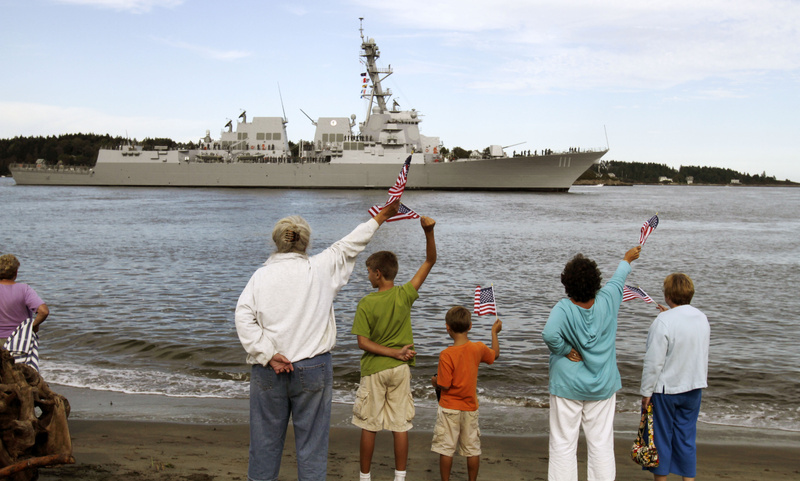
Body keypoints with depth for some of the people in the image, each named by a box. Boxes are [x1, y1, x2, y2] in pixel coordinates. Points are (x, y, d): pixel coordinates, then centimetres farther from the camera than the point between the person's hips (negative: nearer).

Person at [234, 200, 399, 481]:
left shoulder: (261, 275, 0)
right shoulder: (320, 269, -1)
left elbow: (243, 317, -10)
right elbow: (349, 246, 11)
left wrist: (268, 355, -9)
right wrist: (381, 216, 24)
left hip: (268, 371, 1)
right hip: (312, 368, -1)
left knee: (266, 438, 12)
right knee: (312, 440, 8)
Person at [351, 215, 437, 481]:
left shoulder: (366, 304, -12)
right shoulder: (405, 295, -7)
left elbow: (363, 342, -15)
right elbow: (430, 261, -2)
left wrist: (395, 353, -12)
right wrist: (429, 232, -12)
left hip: (374, 370, -2)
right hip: (400, 370, 2)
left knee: (368, 427, 9)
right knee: (400, 426, 8)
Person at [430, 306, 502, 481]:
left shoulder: (446, 355, -20)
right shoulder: (478, 348, -6)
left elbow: (444, 386, -19)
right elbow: (495, 354, 16)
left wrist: (435, 382, 3)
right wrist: (495, 332, 28)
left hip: (450, 409, -4)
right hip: (470, 407, 4)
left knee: (446, 449, 6)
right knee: (473, 449, 14)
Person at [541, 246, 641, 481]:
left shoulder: (563, 308, -18)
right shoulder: (607, 301, -7)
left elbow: (550, 334, -36)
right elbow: (618, 278, 14)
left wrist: (565, 350, -17)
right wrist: (627, 259, 33)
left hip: (568, 386, -3)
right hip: (603, 386, 3)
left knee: (564, 444, 4)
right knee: (601, 444, 9)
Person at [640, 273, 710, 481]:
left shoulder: (664, 321, -22)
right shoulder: (702, 318, 0)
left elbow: (653, 362, -20)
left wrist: (646, 391, -11)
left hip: (665, 388, -6)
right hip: (694, 386, 6)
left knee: (661, 435, 9)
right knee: (687, 436, 14)